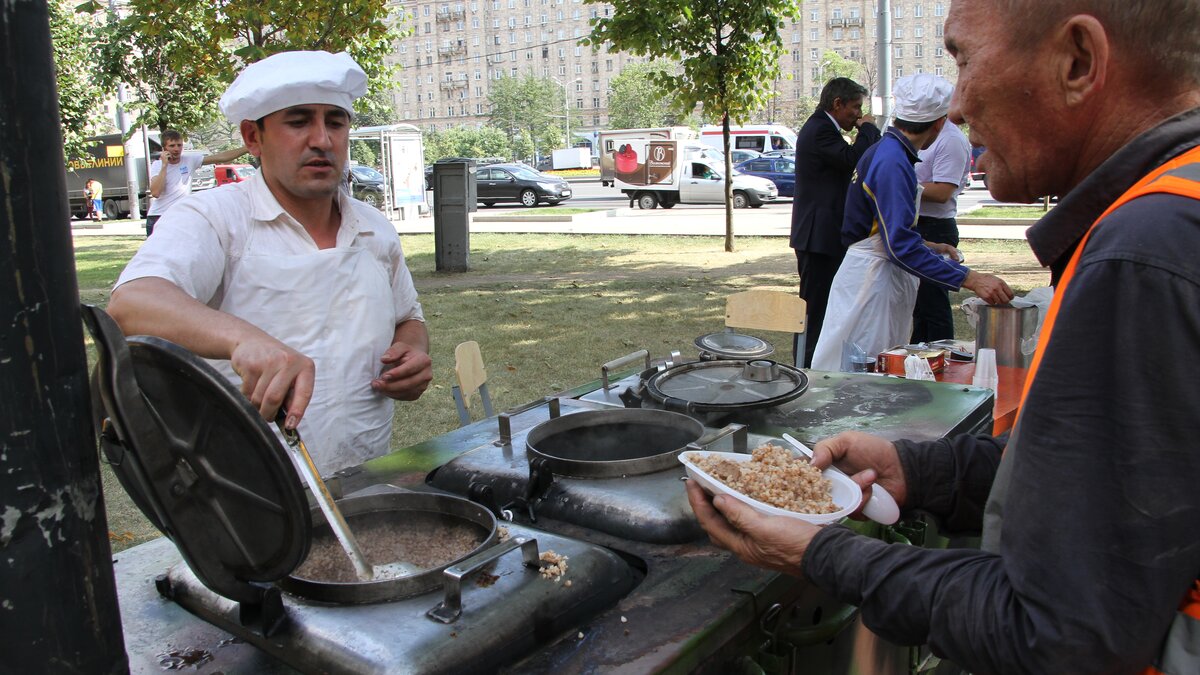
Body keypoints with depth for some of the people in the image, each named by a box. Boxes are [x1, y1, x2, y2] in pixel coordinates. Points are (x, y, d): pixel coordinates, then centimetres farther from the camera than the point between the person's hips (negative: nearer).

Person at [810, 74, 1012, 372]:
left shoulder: (886, 152, 11)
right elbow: (901, 246, -27)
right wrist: (971, 279, -29)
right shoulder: (892, 162, -21)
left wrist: (929, 246, 21)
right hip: (871, 279, -10)